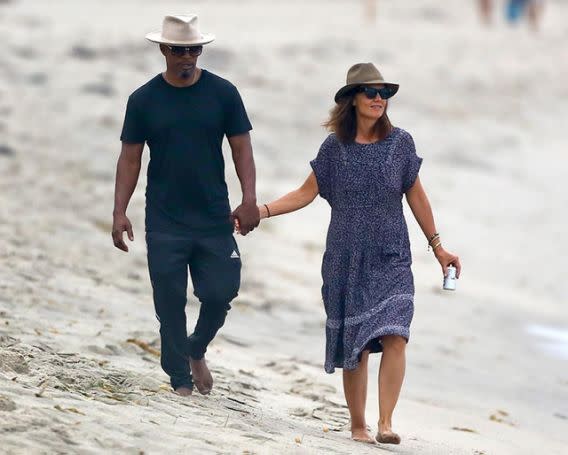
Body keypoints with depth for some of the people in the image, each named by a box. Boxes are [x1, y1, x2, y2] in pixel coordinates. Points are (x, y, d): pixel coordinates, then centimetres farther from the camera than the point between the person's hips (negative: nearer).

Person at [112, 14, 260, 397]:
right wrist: (119, 212, -4)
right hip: (164, 224, 0)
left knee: (220, 294, -4)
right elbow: (130, 158, 4)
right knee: (170, 304, 0)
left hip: (214, 220, 0)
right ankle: (181, 380, 11)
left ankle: (197, 351, 26)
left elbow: (241, 149, 3)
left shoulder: (223, 93, 2)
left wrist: (250, 200, -10)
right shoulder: (144, 100, 2)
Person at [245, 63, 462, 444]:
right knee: (355, 345, 2)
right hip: (347, 262, 0)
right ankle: (358, 425, 14)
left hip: (391, 260, 0)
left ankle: (385, 423, -18)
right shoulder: (335, 148, 1)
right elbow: (306, 193, 5)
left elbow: (416, 196, 10)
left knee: (394, 335, -18)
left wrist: (437, 246, 12)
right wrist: (262, 210, -6)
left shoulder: (400, 143, 2)